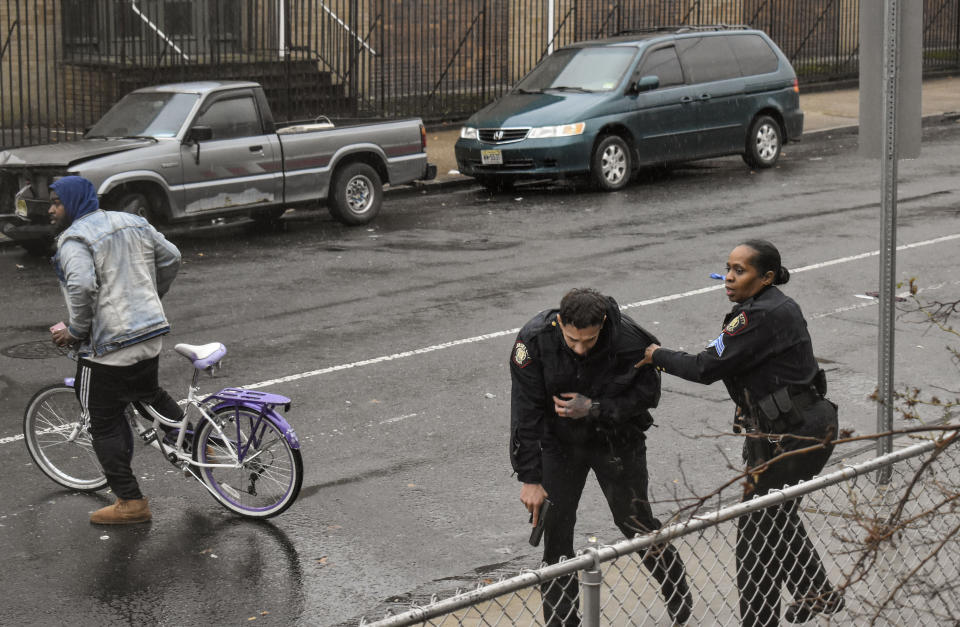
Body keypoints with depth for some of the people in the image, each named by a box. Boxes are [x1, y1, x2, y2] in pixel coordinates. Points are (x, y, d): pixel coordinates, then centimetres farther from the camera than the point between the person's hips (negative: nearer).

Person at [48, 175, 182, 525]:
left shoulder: (74, 240, -13)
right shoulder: (133, 224, 11)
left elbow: (82, 286, -30)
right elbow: (171, 258, 17)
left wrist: (75, 330, -16)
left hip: (106, 347, -8)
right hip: (152, 336, 8)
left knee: (104, 424, 4)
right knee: (149, 393, 32)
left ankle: (130, 502, 6)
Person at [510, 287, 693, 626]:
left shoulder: (629, 340, -27)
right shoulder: (534, 340, -25)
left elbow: (647, 394, -11)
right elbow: (526, 411, -18)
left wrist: (596, 409, -25)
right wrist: (530, 478, -17)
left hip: (616, 442, -1)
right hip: (559, 442, 1)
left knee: (637, 524, 7)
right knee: (555, 532, 1)